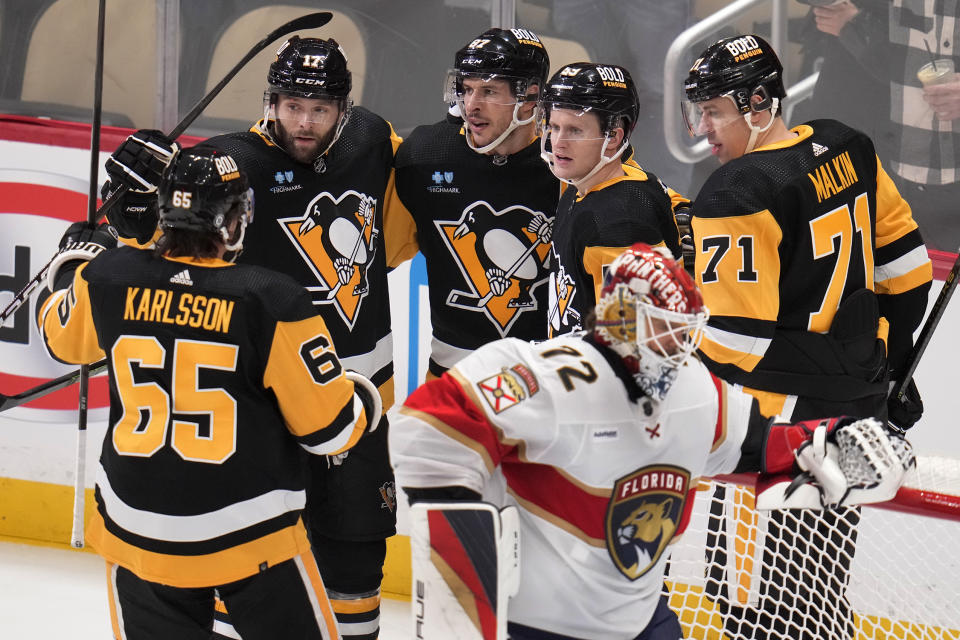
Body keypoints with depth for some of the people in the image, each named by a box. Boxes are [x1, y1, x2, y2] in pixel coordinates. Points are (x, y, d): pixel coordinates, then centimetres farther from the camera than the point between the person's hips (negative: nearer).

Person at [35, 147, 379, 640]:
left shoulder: (109, 278, -7)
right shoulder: (270, 300, -17)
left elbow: (62, 336, 17)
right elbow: (329, 423, -11)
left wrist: (74, 263, 36)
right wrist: (365, 400, 12)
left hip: (138, 525, 3)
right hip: (252, 536, -3)